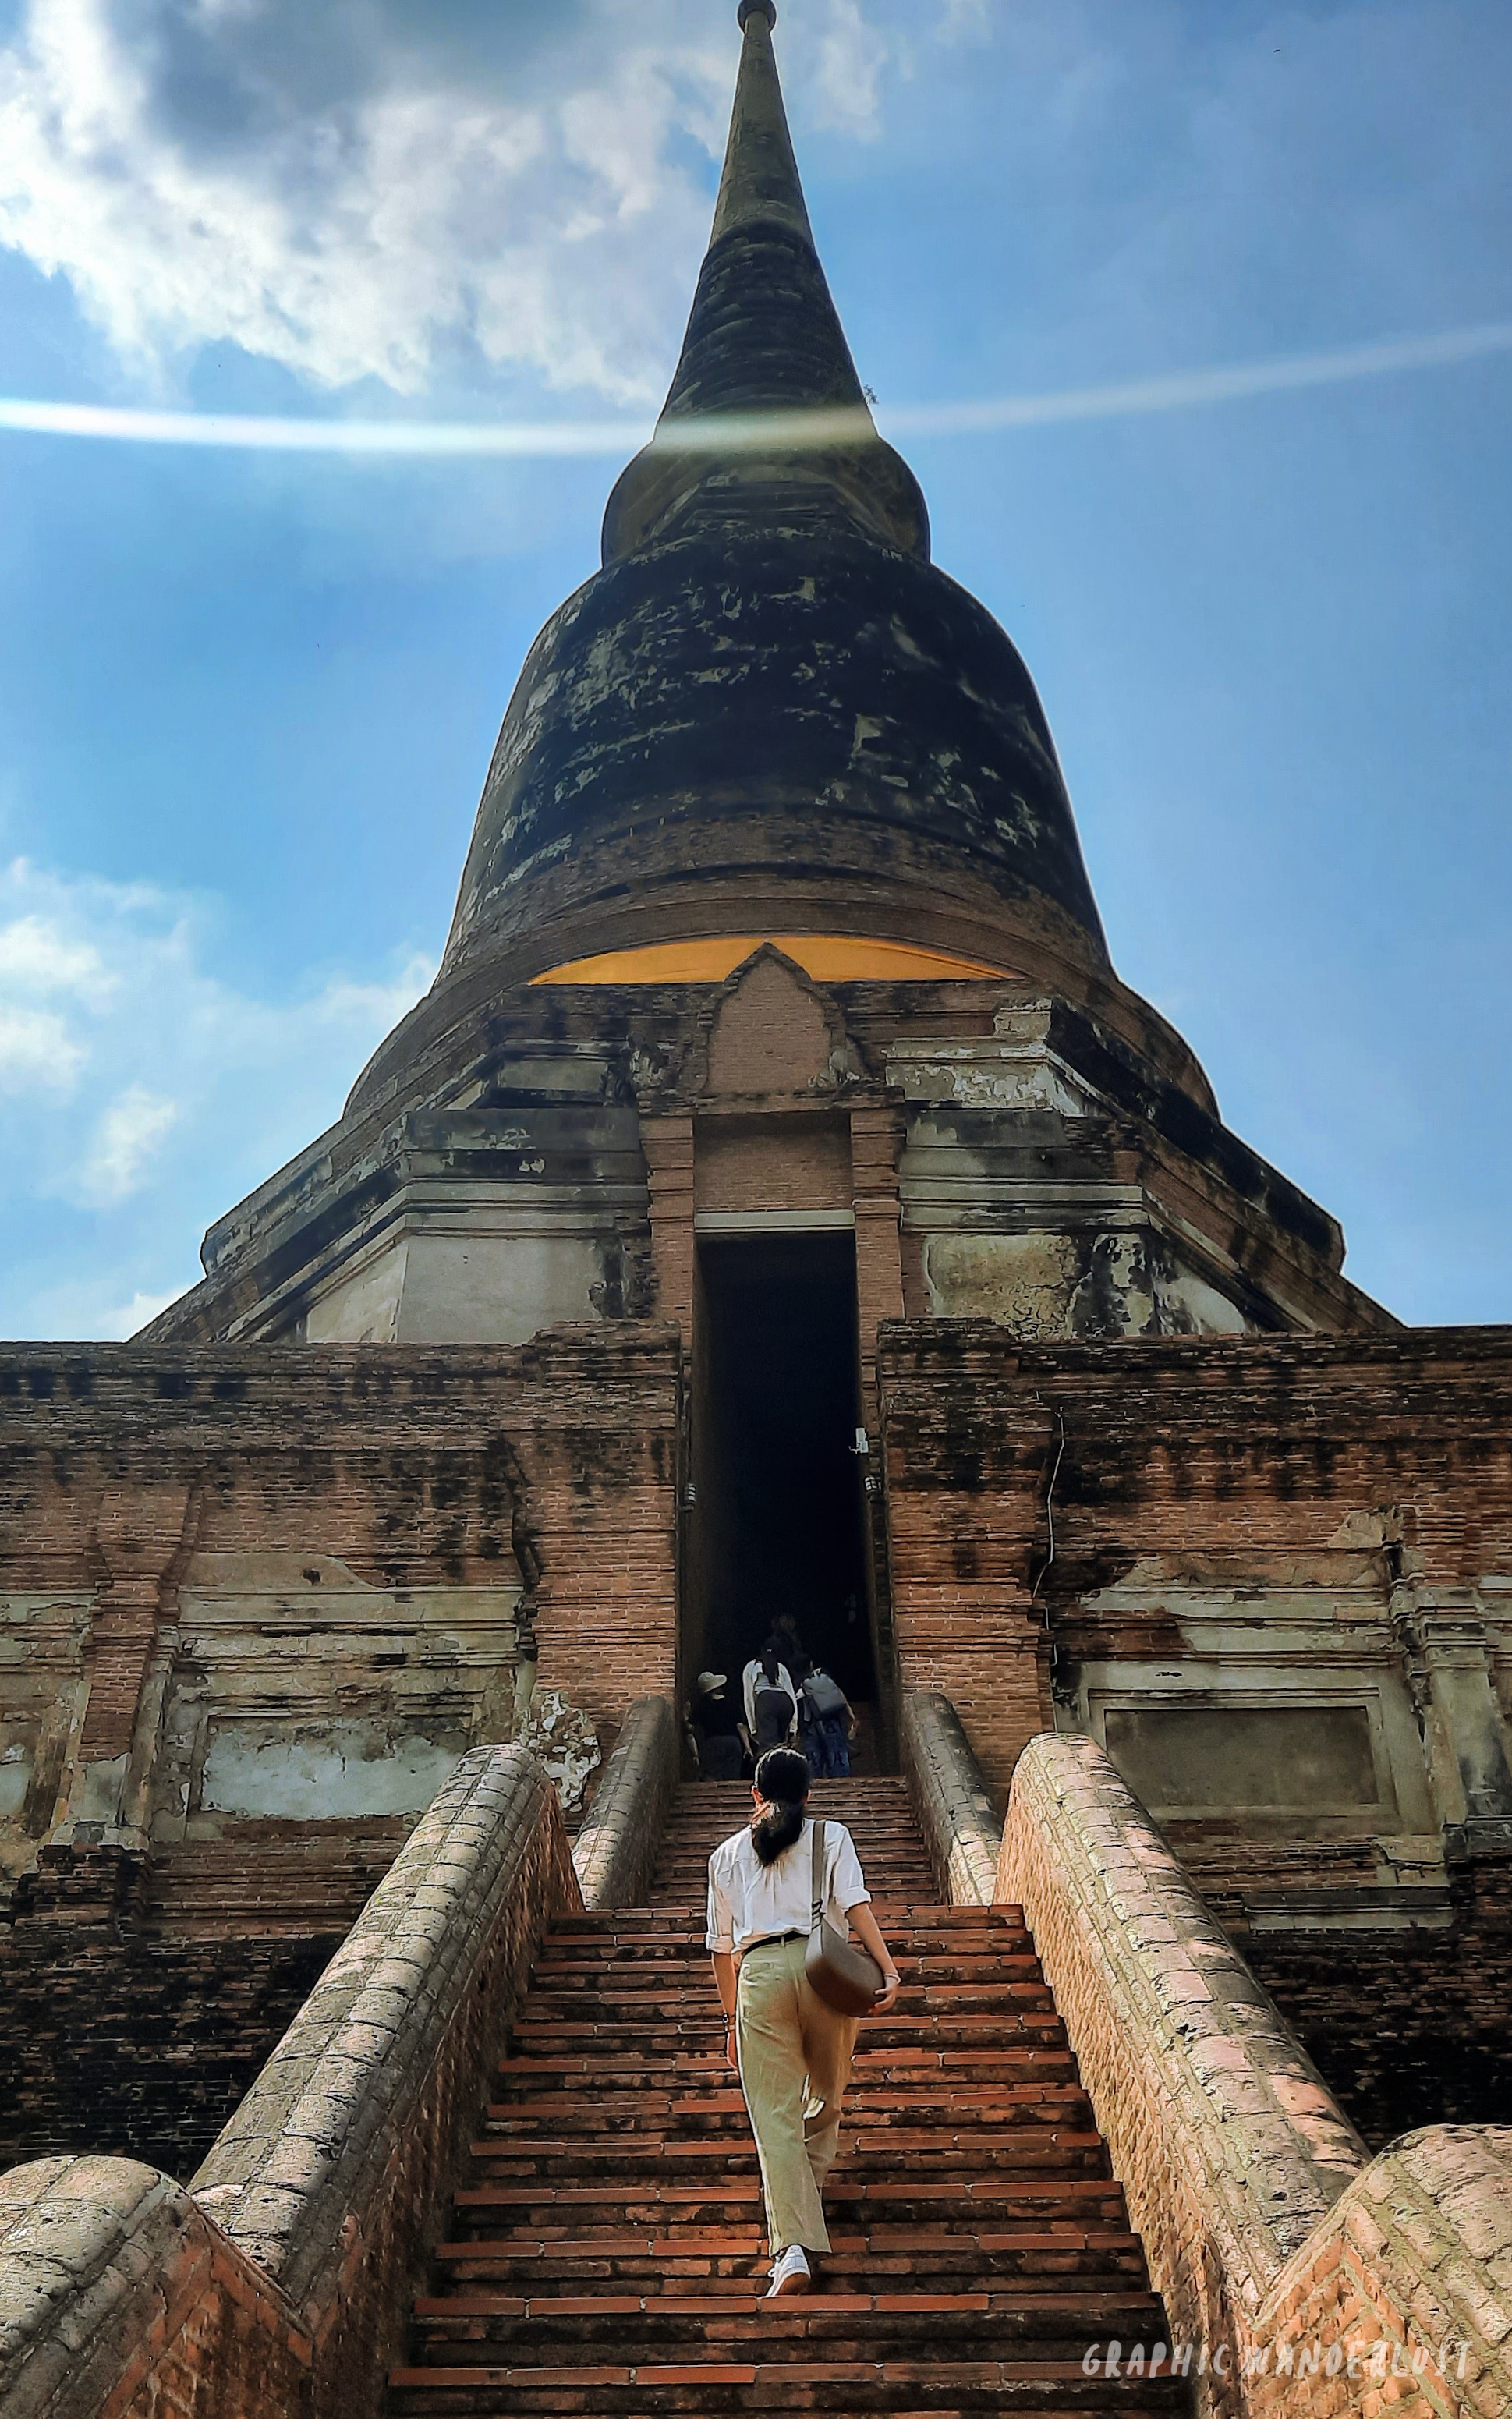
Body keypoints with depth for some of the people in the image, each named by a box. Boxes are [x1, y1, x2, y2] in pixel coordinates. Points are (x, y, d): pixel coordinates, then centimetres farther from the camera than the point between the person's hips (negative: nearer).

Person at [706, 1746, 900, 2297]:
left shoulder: (728, 1854, 19)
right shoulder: (831, 1838, 14)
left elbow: (721, 1944, 20)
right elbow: (856, 1904, -3)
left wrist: (731, 2016, 28)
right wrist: (888, 1970, -10)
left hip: (760, 1973, 0)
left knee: (775, 2115, -3)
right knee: (827, 2093, 25)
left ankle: (794, 2246, -15)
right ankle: (806, 2187, 41)